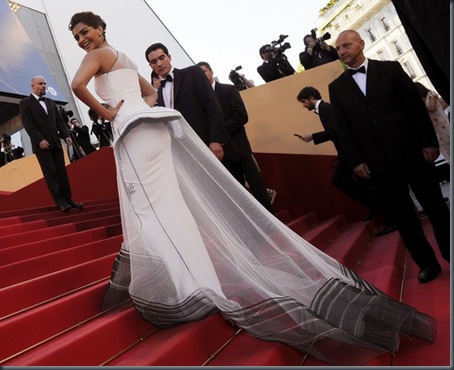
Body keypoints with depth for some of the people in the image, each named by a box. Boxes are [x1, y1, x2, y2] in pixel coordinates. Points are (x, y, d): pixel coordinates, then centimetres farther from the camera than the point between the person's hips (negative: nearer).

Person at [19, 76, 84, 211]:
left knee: (62, 172, 3)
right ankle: (60, 202, -5)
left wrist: (66, 135, 1)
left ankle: (68, 199, 4)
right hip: (41, 144, -5)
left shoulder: (51, 102, 18)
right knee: (50, 173, -6)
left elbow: (59, 120, 16)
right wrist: (40, 140, -19)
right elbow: (28, 124, -8)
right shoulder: (25, 103, 2)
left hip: (55, 142, 5)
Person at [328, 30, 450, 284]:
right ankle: (427, 263, 22)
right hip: (378, 162, 2)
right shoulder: (337, 87, 8)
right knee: (402, 214, 8)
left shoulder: (390, 69, 4)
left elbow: (416, 105, 1)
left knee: (435, 206, 8)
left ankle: (450, 254, 25)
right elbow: (343, 128, 5)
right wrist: (356, 161, -2)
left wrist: (429, 141, -5)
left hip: (411, 151, -1)